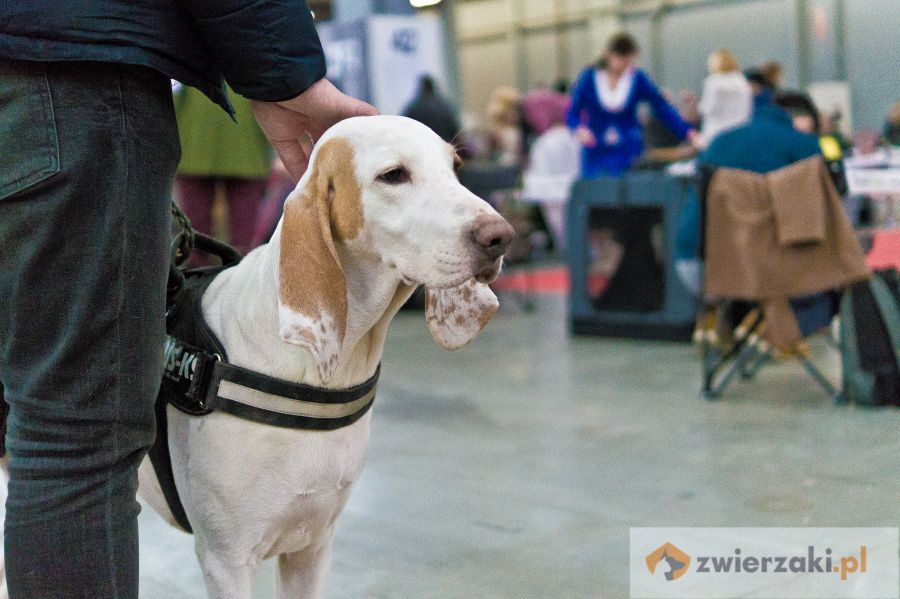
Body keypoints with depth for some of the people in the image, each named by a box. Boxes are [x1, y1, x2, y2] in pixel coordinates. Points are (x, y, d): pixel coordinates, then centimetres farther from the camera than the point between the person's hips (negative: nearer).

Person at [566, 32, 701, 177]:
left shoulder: (638, 79, -1)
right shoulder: (588, 78, -3)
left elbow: (663, 108, -4)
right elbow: (573, 112, 2)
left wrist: (687, 132, -15)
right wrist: (579, 129, -20)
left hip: (628, 154, 0)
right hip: (596, 153, 0)